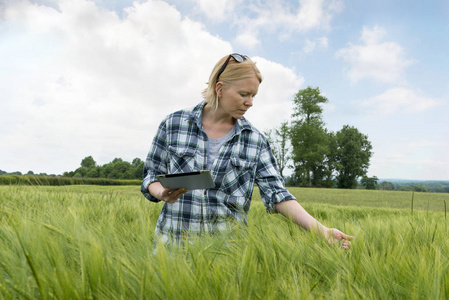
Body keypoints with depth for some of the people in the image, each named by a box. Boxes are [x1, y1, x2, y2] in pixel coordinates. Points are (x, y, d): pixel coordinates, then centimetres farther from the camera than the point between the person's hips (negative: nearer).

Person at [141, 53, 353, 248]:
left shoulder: (255, 140, 1)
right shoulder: (174, 124, -1)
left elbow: (276, 194, -4)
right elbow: (151, 176, 5)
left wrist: (321, 230, -13)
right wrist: (162, 193, -17)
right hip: (174, 241, 0)